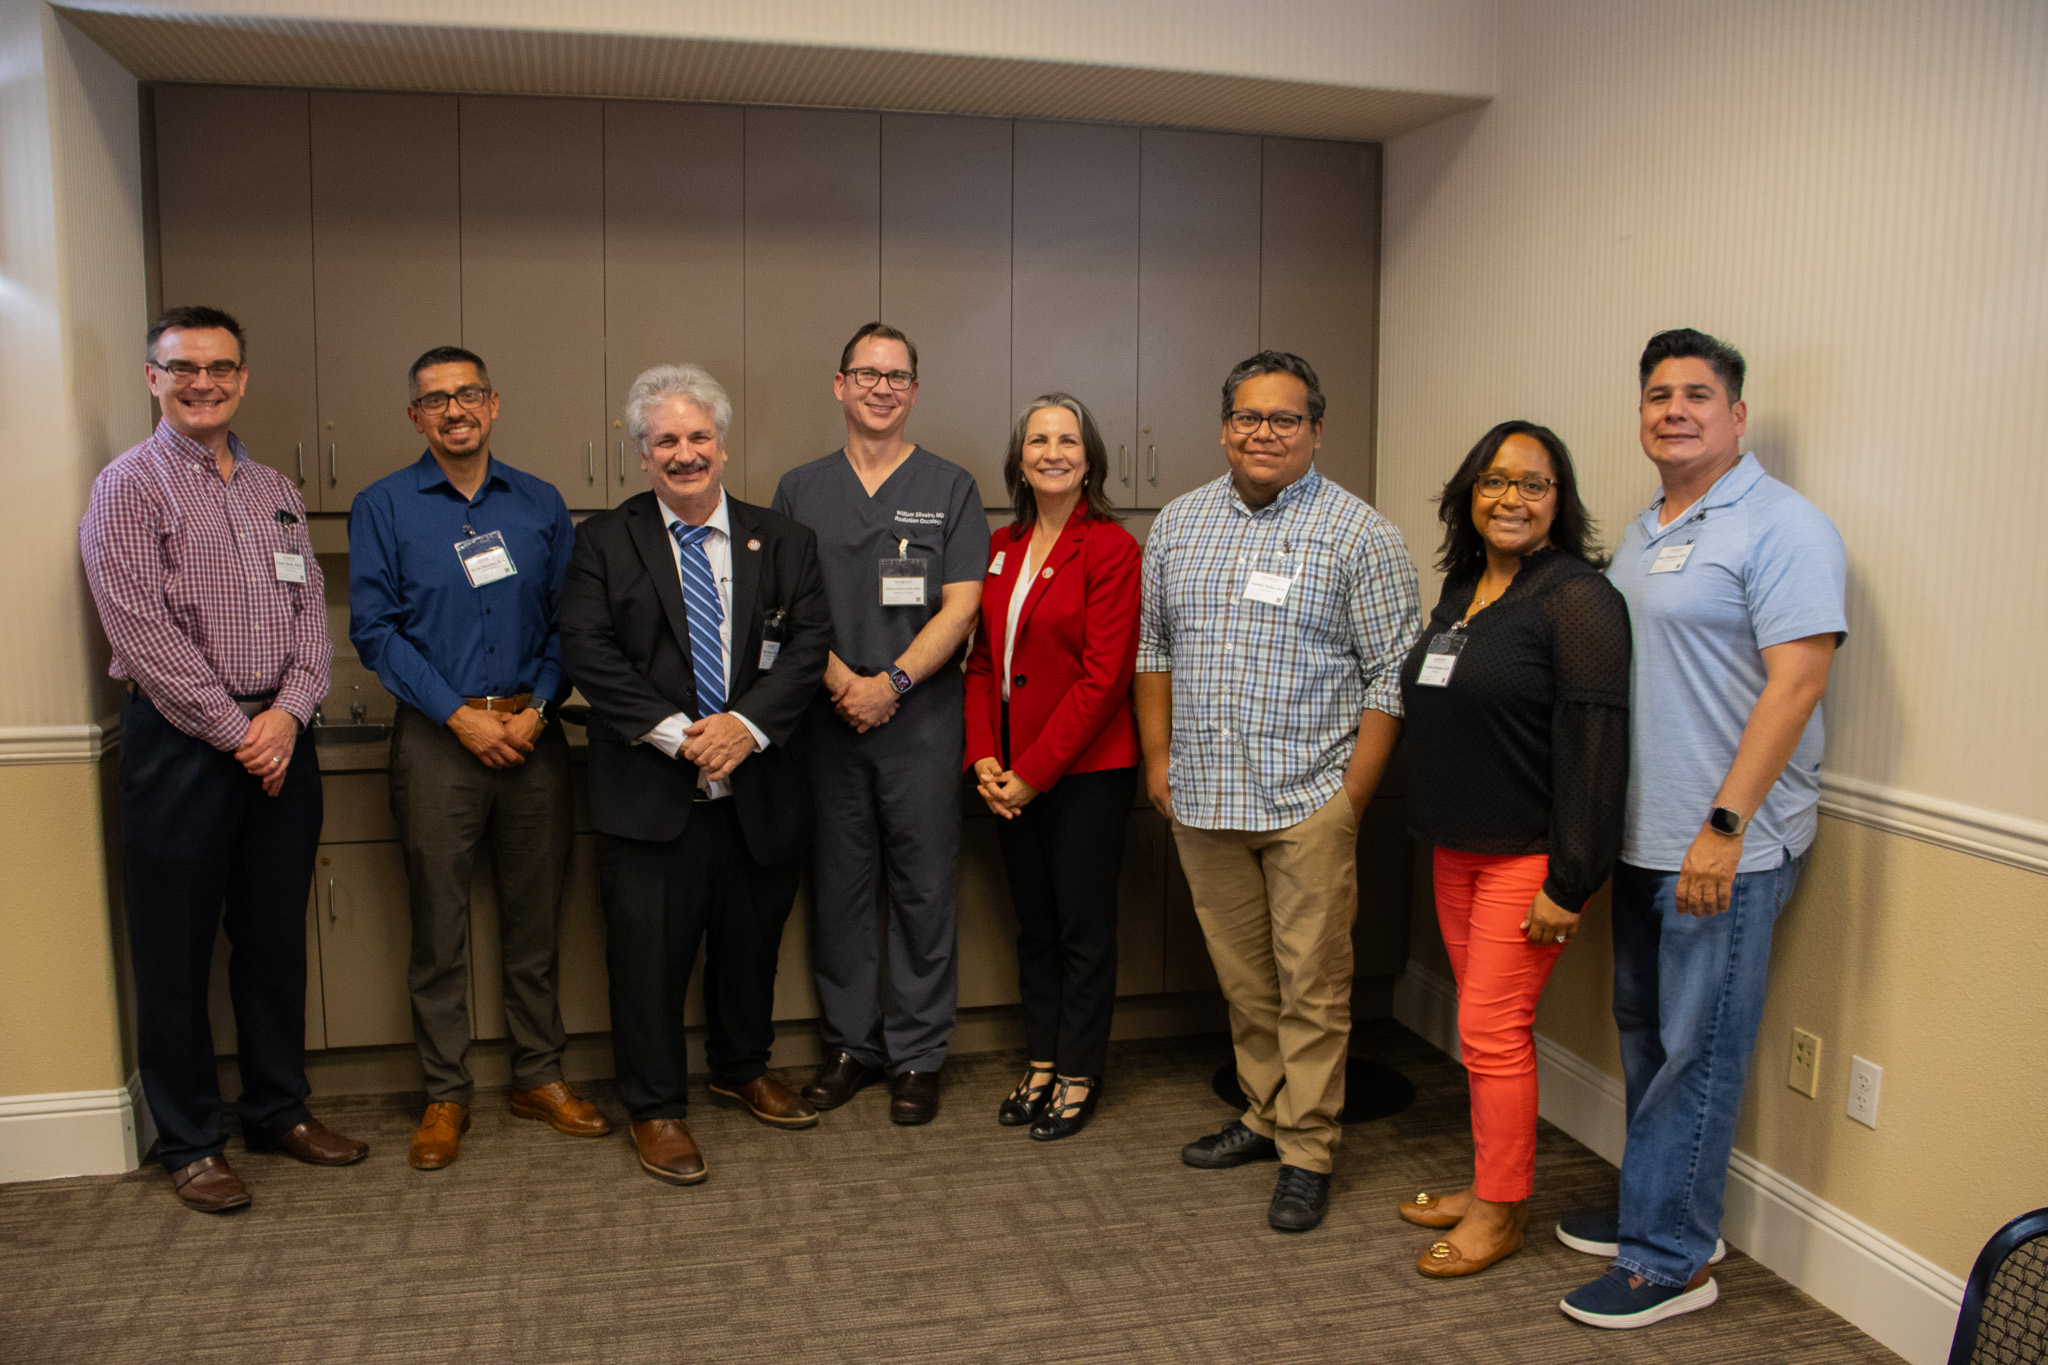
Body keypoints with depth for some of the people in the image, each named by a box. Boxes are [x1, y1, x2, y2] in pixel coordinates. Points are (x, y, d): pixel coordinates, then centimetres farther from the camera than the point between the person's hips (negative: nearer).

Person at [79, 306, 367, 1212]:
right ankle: (188, 1143, 17)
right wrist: (233, 732, -13)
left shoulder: (276, 494, 14)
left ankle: (279, 1110, 27)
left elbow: (310, 614, 9)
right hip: (180, 742, -5)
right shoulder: (128, 487, -4)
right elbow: (142, 632, -12)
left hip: (278, 738, 5)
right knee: (176, 950, 4)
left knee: (276, 935, 13)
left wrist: (289, 711, -7)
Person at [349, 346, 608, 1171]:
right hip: (436, 735, -2)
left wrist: (537, 708, -7)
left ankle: (539, 1077, 22)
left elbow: (569, 620, 7)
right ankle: (445, 1094, 16)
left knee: (535, 917, 9)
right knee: (438, 924, 4)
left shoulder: (541, 505, 9)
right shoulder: (383, 508, 3)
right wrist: (459, 715, -11)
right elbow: (375, 630, -3)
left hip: (533, 732, 2)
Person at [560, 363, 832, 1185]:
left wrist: (747, 723, -17)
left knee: (751, 942, 16)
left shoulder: (781, 541, 7)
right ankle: (656, 1108, 20)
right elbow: (587, 650, -8)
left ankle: (742, 1070, 39)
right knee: (650, 953, 3)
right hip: (650, 794, -2)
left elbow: (809, 641, -3)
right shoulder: (604, 542, 2)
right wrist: (671, 731, -18)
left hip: (757, 787, 3)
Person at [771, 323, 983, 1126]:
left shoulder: (951, 489, 4)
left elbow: (959, 607, -4)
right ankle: (849, 1044, 22)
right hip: (827, 720, 2)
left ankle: (917, 1054, 15)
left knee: (923, 892, 2)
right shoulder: (800, 490, 10)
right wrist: (841, 681, -11)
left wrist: (891, 682, -14)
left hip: (921, 720, -2)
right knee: (837, 887, 8)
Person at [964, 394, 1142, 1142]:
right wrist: (984, 758, -3)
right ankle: (1042, 1064, 28)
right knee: (1033, 923, 15)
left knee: (1084, 925, 5)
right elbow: (982, 661, 10)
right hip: (1011, 775, 6)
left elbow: (1103, 676, -15)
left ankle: (1080, 1075, 19)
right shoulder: (1001, 548, 9)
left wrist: (1035, 771, -15)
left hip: (1086, 770, -6)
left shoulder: (1111, 548, -10)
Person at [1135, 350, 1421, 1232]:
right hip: (1201, 799, 5)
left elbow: (1391, 674, -6)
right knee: (1242, 978, 15)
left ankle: (1306, 1152, 14)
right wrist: (1158, 760, 9)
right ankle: (1265, 1114, 32)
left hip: (1308, 800, -4)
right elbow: (1154, 649, 17)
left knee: (1313, 985, 2)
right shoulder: (1178, 524, 10)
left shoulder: (1358, 534, -4)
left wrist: (1352, 797, -10)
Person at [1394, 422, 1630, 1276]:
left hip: (1528, 855, -8)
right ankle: (1489, 1185, 30)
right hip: (1456, 847, 8)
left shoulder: (1577, 598, -15)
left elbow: (1594, 746, -19)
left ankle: (1502, 1213, 14)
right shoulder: (1462, 586, 11)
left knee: (1492, 1029, -3)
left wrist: (1568, 883, -21)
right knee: (1481, 1023, 16)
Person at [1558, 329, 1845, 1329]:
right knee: (1643, 1033, 17)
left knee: (1695, 1053, -1)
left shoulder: (1782, 527, -11)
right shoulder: (1641, 534, 15)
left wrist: (1724, 826, -24)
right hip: (1641, 837, 9)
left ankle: (1669, 1261, 11)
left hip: (1727, 849, -8)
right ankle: (1655, 1209, 33)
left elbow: (1795, 684, -19)